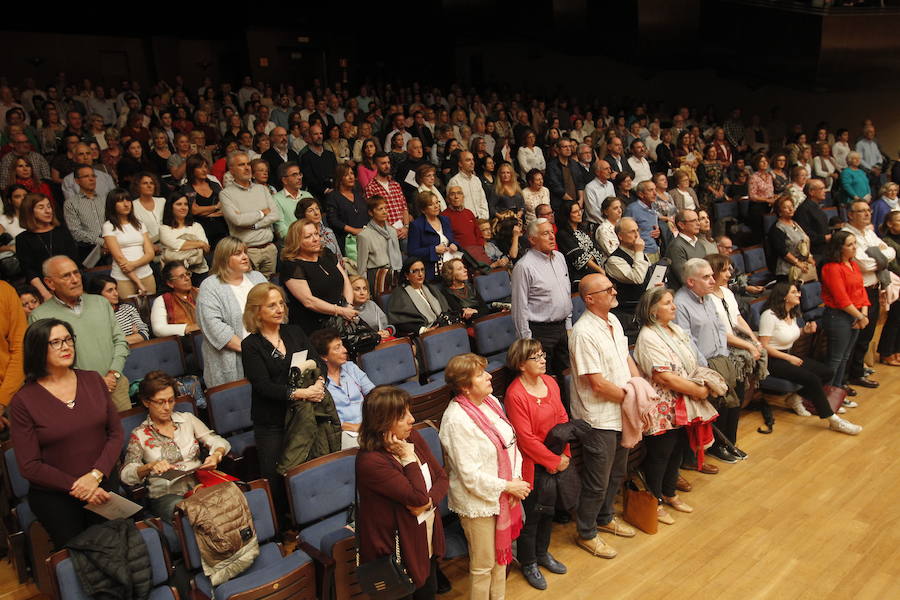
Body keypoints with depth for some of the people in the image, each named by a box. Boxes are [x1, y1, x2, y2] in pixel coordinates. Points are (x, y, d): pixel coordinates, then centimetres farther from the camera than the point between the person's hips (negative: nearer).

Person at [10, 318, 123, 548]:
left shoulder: (93, 380, 0)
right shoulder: (23, 401, -10)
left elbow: (115, 433, 0)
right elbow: (29, 466, -10)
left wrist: (95, 475, -13)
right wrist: (75, 487, -16)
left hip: (104, 486, 3)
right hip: (54, 498, -3)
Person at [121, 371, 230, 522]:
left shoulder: (187, 419, 15)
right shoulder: (139, 435, 9)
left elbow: (219, 442, 12)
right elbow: (125, 474, 0)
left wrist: (216, 456, -11)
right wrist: (150, 466, -20)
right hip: (166, 495, -2)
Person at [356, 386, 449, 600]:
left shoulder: (412, 437, -6)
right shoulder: (370, 461, -29)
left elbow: (442, 478, -2)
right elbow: (418, 498, -28)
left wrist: (428, 502, -19)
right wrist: (408, 458, -25)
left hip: (428, 540, 7)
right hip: (399, 550, -7)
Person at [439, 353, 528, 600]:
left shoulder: (491, 402, -1)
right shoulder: (456, 420, -25)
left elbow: (511, 441, 5)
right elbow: (470, 475, -24)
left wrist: (516, 478, -8)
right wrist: (507, 487, -17)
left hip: (503, 494, 8)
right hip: (478, 502, -8)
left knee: (501, 553, 25)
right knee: (483, 565, 11)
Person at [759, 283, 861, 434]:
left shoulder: (792, 314, 11)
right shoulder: (769, 315, -17)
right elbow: (764, 346, -20)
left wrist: (805, 330, 2)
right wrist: (789, 358, -17)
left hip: (789, 354, 9)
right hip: (774, 361, -9)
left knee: (826, 373, -4)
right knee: (812, 379, -23)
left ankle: (797, 398, 11)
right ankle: (833, 420, -12)